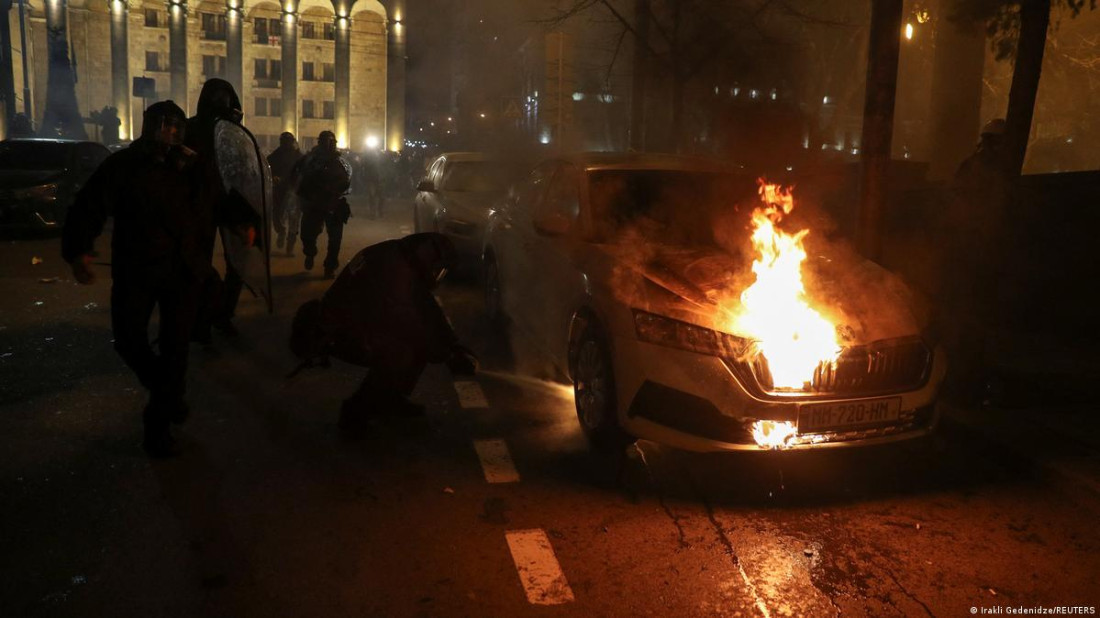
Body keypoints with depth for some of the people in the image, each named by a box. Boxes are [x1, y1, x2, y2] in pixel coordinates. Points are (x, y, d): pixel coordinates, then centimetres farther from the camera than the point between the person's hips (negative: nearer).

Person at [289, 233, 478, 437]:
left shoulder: (397, 260, 6)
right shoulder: (392, 269, -25)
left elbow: (427, 309, 9)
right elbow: (404, 321, -25)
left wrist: (454, 347, 3)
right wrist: (448, 355, -15)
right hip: (334, 336, -10)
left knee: (418, 340, 2)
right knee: (404, 352, -26)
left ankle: (388, 398, 15)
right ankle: (356, 411, -10)